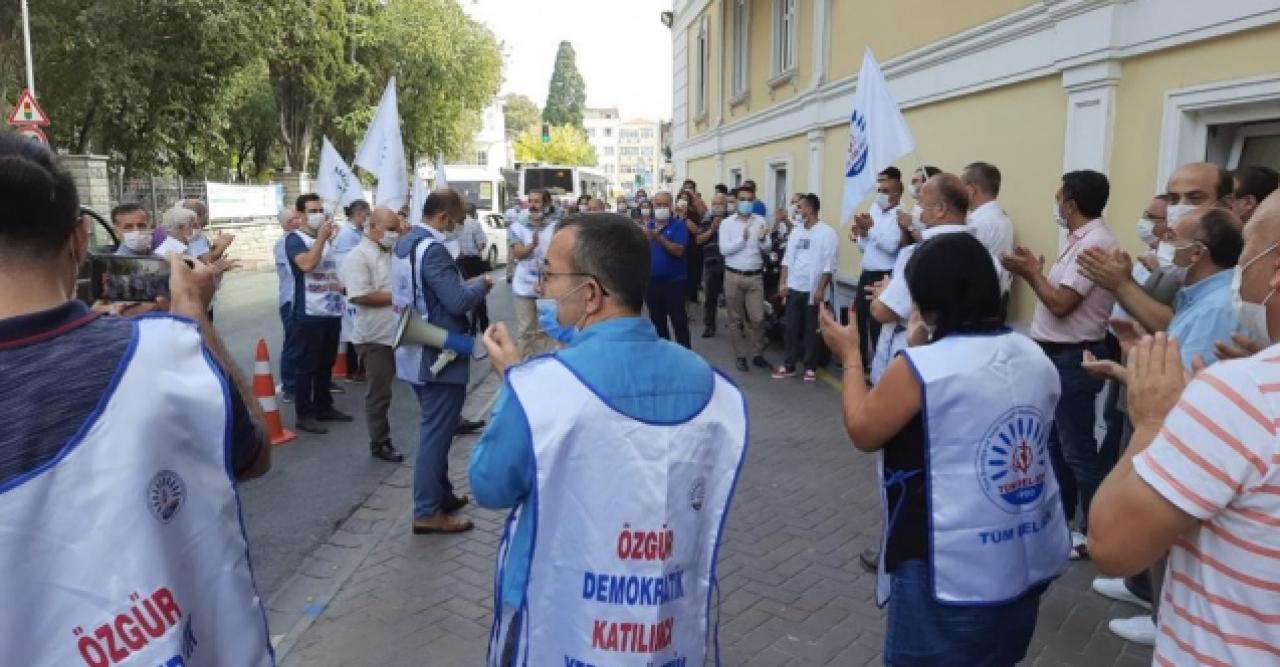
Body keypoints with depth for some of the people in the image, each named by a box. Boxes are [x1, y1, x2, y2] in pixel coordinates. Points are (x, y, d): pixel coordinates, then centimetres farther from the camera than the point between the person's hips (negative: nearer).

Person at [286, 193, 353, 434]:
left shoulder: (326, 238, 15)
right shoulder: (294, 238, -6)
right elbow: (306, 264, -25)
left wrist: (341, 284, 13)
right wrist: (322, 238, -22)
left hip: (332, 311, 7)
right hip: (309, 314, -7)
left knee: (326, 363, 16)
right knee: (307, 366, -2)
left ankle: (324, 407, 27)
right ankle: (304, 415, 5)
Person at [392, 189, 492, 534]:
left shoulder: (406, 242, 10)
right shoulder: (432, 249, -23)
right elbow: (458, 302, -27)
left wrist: (464, 284, 10)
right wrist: (480, 284, -8)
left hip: (418, 353, 10)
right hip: (438, 357, -10)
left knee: (435, 427, 21)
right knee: (437, 432, -1)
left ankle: (440, 493, 33)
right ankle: (427, 512, 8)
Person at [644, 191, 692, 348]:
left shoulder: (679, 225, -5)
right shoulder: (648, 225, 10)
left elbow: (678, 251, -18)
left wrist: (659, 237, -25)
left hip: (673, 281, -5)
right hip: (652, 281, 5)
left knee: (679, 322, -3)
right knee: (657, 322, 14)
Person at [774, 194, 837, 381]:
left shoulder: (827, 232, -7)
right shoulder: (796, 232, 10)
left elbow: (829, 265, -11)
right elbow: (787, 259, 11)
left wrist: (820, 289, -15)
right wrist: (783, 283, 2)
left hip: (813, 290, -5)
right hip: (794, 288, 5)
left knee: (811, 330, 4)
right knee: (792, 328, 7)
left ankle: (810, 367, 14)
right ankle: (789, 365, 15)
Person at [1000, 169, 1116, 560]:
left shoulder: (1093, 243, -19)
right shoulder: (1083, 240, 12)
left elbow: (1061, 304, -22)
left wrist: (1032, 272, -10)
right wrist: (1033, 272, 4)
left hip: (1073, 359, -10)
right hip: (1058, 355, 10)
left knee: (1077, 447, -1)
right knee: (1055, 441, 19)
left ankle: (1094, 531, 12)